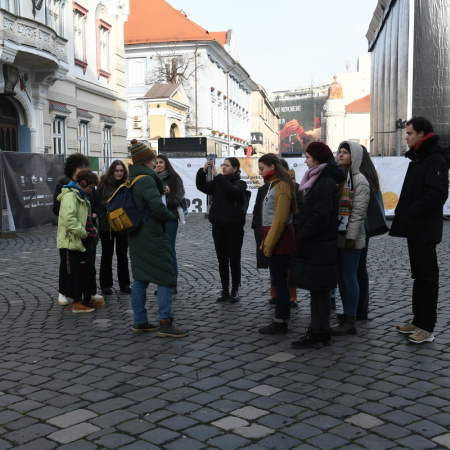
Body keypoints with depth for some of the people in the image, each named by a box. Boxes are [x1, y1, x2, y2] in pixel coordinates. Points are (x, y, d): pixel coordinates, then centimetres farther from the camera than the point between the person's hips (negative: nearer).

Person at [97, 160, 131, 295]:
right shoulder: (104, 184, -5)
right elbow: (97, 203, -4)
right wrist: (107, 203, -21)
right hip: (106, 224, -2)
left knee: (122, 254, 9)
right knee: (107, 254, 9)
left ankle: (124, 284, 19)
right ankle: (106, 284, 18)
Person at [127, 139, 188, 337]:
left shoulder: (131, 180, 11)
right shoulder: (147, 180, -17)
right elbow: (158, 207, -27)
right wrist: (170, 215, -8)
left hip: (136, 237, 9)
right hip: (153, 238, -9)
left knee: (140, 278, 13)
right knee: (166, 278, -3)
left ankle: (140, 322, 19)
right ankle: (165, 323, -3)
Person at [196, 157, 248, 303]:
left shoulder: (240, 184, -3)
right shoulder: (217, 183, 10)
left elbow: (232, 190, -25)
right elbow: (201, 186, -3)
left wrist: (217, 175, -26)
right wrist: (203, 170, -16)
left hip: (234, 228, -4)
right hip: (218, 227, 4)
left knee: (234, 261, 4)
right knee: (222, 261, 9)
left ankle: (235, 291, 15)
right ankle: (225, 291, 17)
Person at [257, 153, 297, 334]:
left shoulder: (281, 186, -13)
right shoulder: (274, 185, 16)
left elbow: (280, 219, -20)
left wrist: (269, 244, -19)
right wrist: (266, 242, 13)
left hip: (279, 240, -10)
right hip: (275, 239, 10)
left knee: (279, 281, -4)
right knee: (278, 280, 12)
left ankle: (280, 322, 3)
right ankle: (282, 320, 20)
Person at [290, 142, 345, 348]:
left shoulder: (325, 183, -16)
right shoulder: (319, 180, 15)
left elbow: (320, 217, -23)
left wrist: (300, 237, -16)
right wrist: (302, 237, 12)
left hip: (319, 246, -10)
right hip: (315, 245, 10)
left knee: (318, 289, -3)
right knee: (319, 290, 13)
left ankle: (318, 333, 4)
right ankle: (320, 331, 21)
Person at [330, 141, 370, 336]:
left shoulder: (359, 180, -8)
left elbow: (358, 212, -13)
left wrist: (351, 236, -17)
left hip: (350, 238, -7)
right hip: (335, 236, 7)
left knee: (349, 277, -3)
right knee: (340, 277, 11)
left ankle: (350, 321, 5)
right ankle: (346, 314, 22)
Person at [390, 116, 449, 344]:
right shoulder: (417, 158, 17)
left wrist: (410, 213, -22)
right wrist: (402, 213, 9)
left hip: (425, 229, -10)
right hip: (414, 228, 10)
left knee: (427, 276, -4)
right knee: (419, 275, 14)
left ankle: (427, 327, 1)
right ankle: (418, 321, 24)